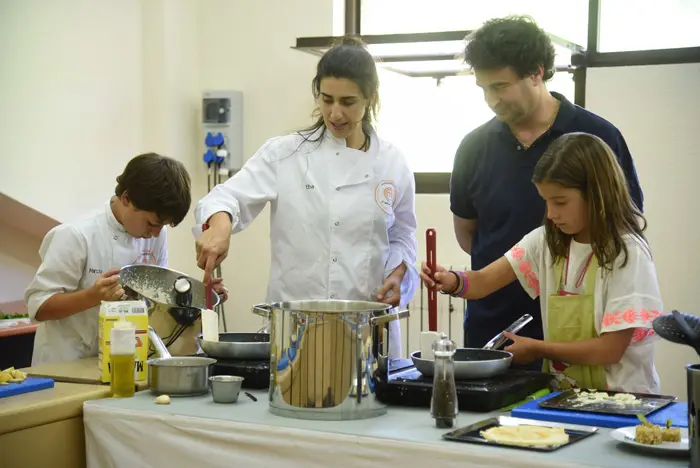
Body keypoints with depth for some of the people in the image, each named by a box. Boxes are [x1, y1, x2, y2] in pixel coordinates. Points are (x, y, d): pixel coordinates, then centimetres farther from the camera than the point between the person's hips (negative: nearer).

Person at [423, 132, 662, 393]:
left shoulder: (627, 254, -11)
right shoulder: (547, 240, 6)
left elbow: (610, 349, -13)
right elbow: (484, 281, -4)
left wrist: (538, 349, -7)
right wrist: (453, 282, -24)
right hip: (561, 396, 5)